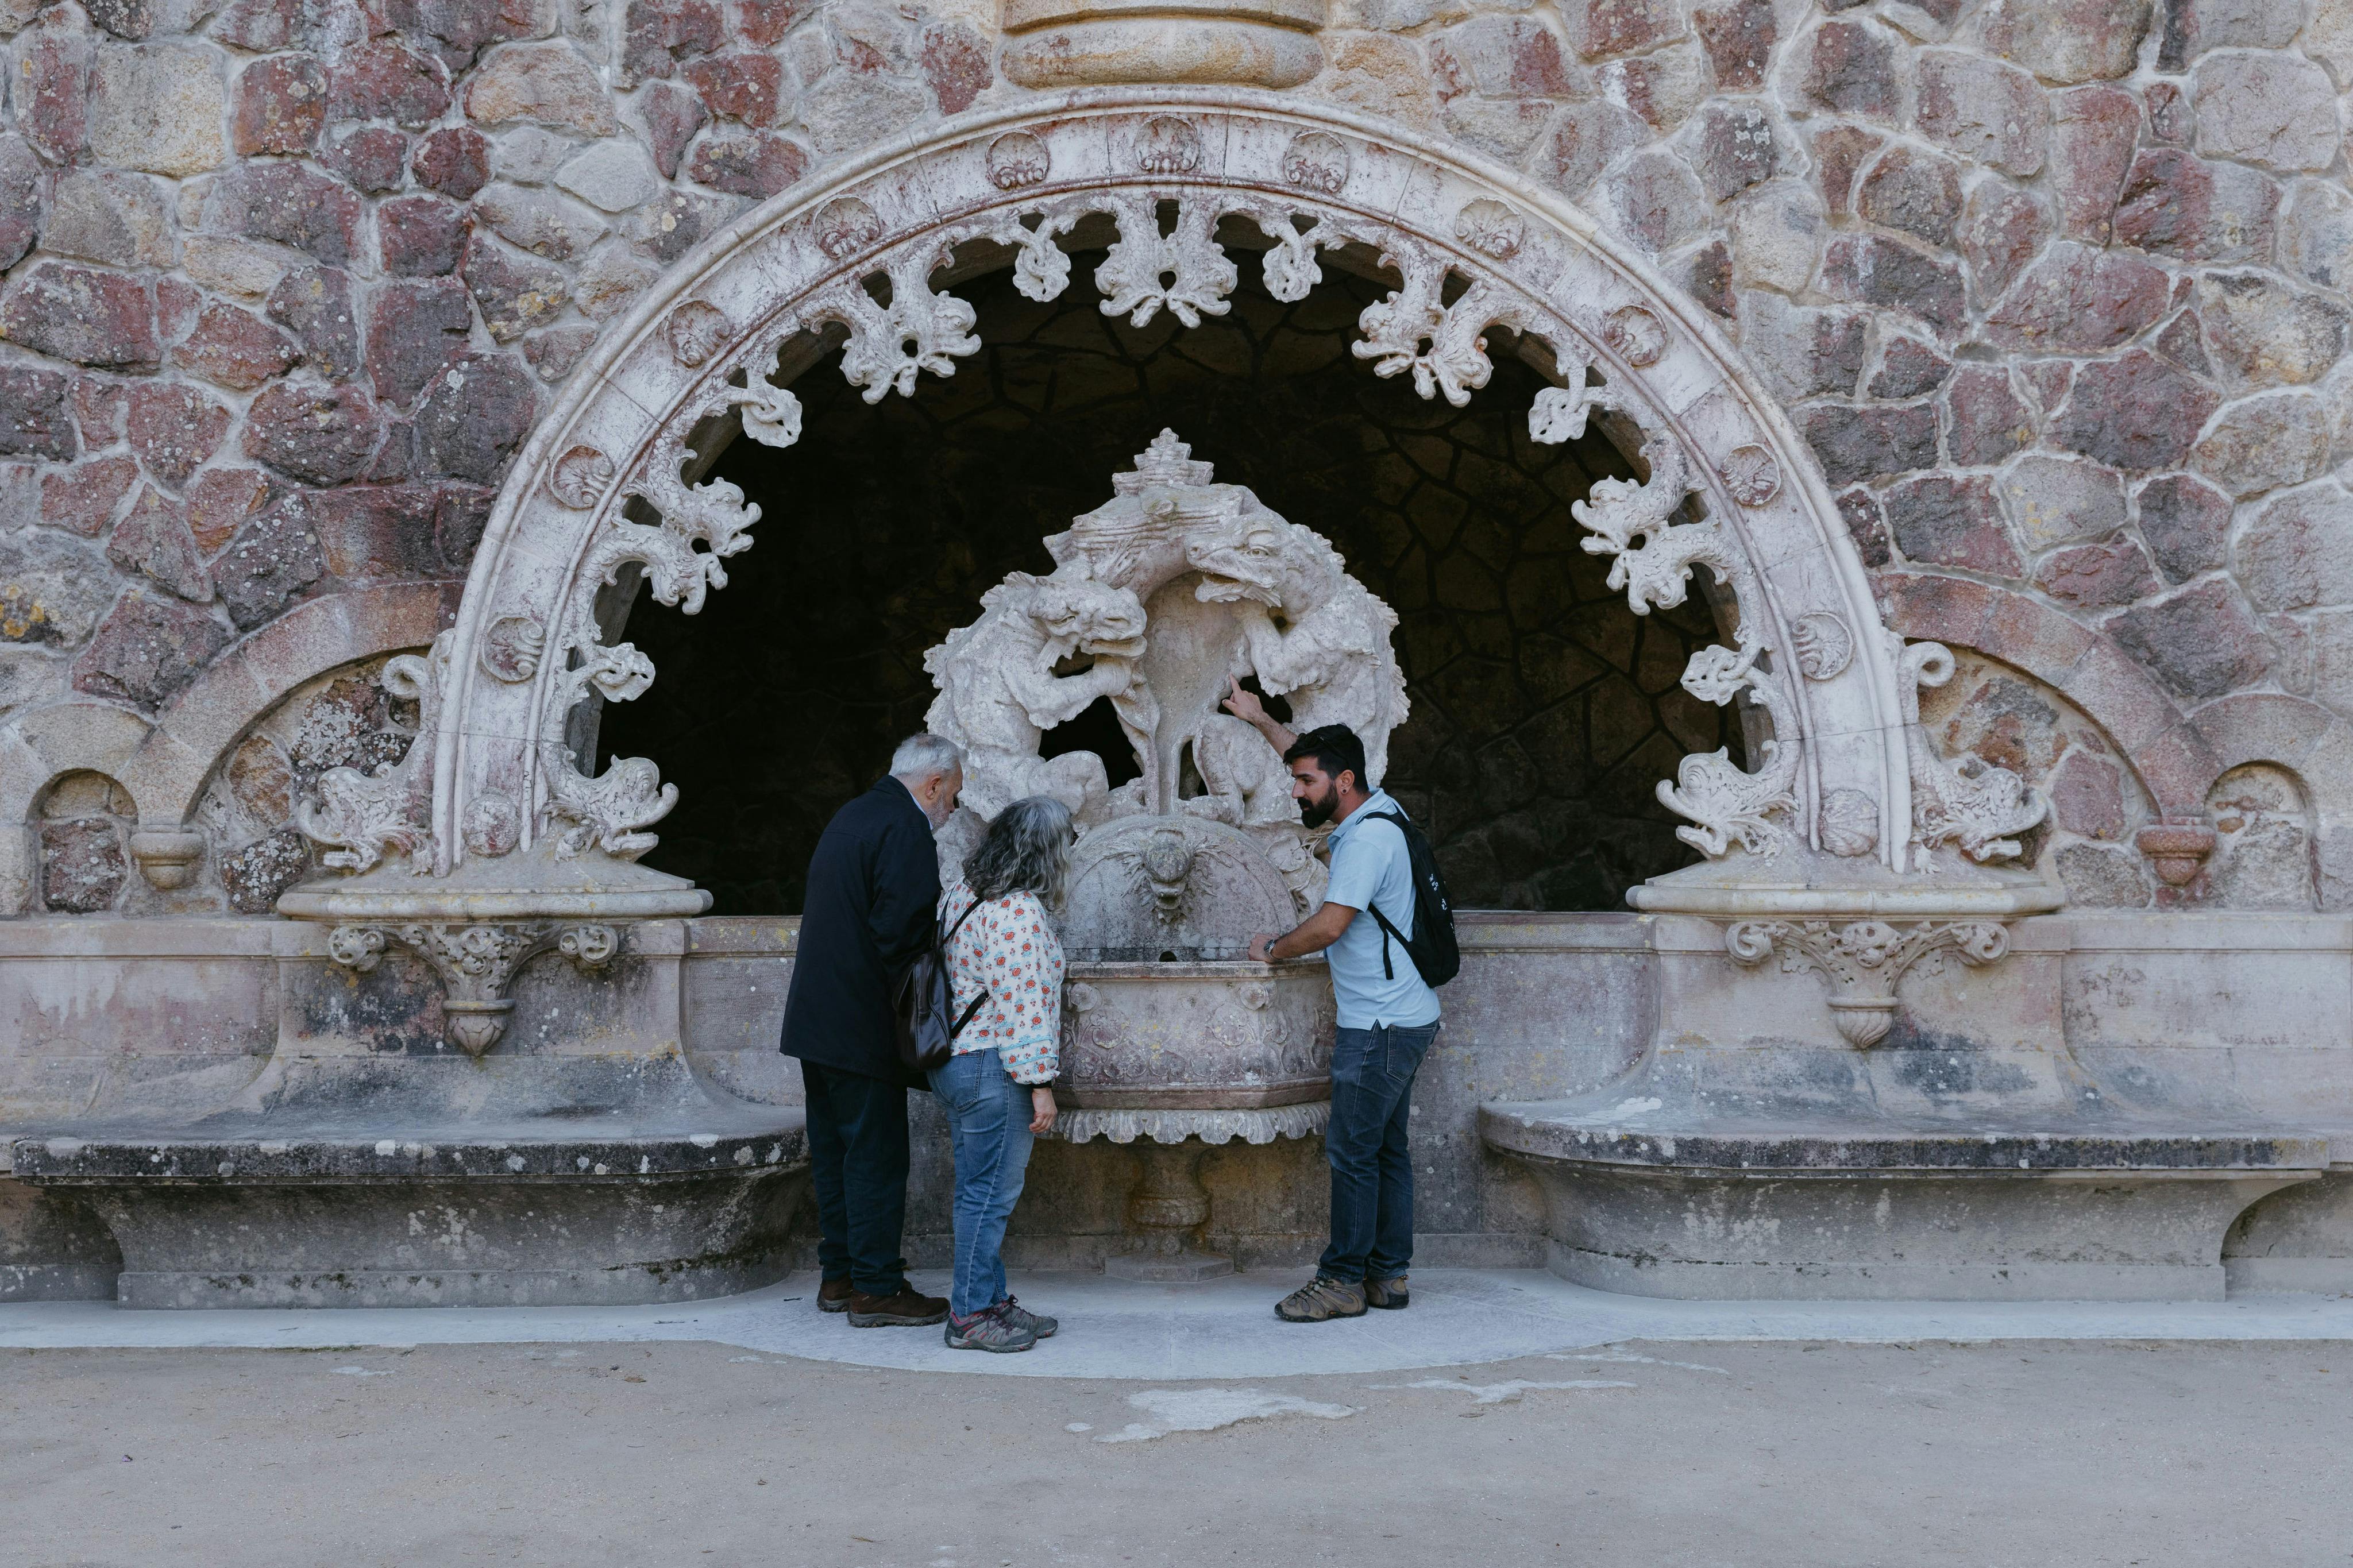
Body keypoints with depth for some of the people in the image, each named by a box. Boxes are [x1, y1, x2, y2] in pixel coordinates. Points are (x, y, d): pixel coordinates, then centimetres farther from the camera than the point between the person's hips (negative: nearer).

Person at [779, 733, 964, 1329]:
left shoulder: (851, 816, 15)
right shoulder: (906, 831, -15)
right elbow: (900, 933, -22)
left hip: (815, 1017, 9)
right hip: (863, 1027, -9)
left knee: (834, 1150, 14)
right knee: (876, 1156, -2)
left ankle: (839, 1275, 22)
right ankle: (876, 1289, 2)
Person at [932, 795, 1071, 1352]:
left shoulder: (961, 894, 12)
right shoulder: (1018, 910, -18)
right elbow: (1021, 1004, -21)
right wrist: (1040, 1082, -18)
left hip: (954, 1065, 10)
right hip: (993, 1069, -10)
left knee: (981, 1191, 15)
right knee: (991, 1193, -3)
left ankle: (992, 1301, 22)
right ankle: (970, 1316, 2)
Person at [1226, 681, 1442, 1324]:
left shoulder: (1368, 838, -18)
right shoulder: (1373, 812, 11)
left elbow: (1327, 926, -22)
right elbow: (1316, 756, 29)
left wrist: (1272, 949, -5)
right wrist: (1261, 718, 32)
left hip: (1382, 1026, -10)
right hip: (1401, 1018, 10)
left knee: (1352, 1150, -6)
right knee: (1385, 1149, 11)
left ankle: (1343, 1281, -1)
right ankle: (1387, 1274, 16)